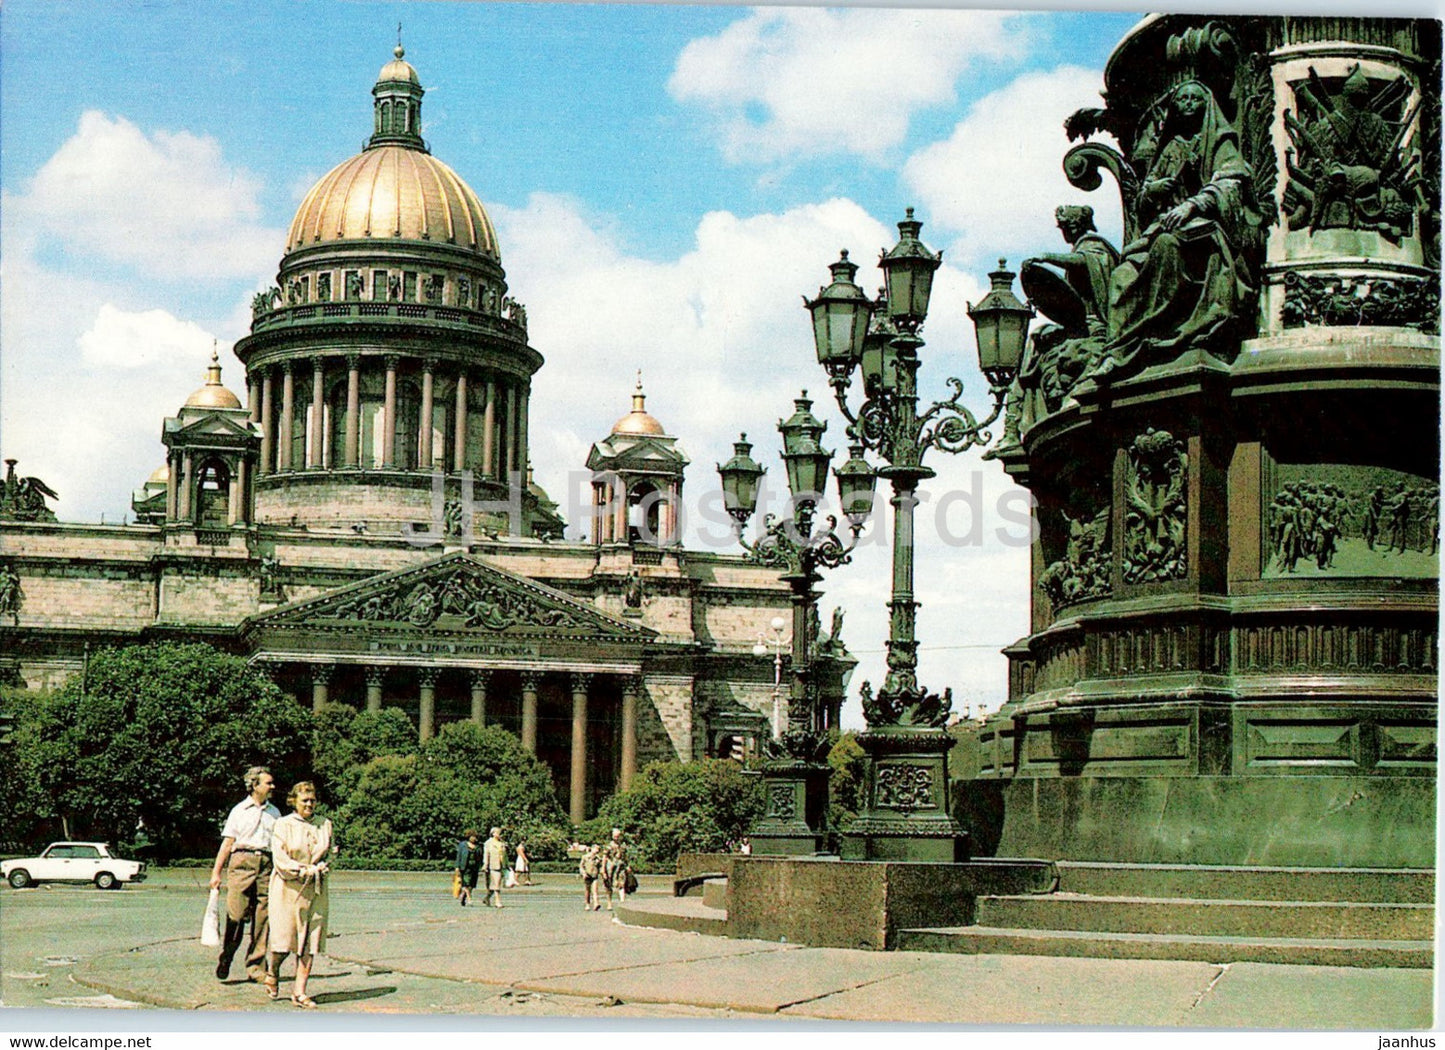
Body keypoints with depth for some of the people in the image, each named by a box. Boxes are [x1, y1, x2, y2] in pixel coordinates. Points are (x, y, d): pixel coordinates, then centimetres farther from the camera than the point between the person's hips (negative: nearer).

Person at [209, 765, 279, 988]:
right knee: (236, 915, -7)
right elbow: (227, 843, 6)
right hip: (242, 862, -3)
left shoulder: (274, 813, 18)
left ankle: (256, 967, 3)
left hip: (266, 865, 3)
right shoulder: (239, 810, 8)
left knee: (263, 919, -1)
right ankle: (224, 960, 8)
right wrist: (216, 873, 0)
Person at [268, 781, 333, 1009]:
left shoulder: (325, 825, 11)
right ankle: (273, 973, 27)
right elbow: (280, 858, -7)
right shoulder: (283, 825, -1)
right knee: (284, 938, -4)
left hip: (315, 890, 4)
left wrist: (322, 867, -4)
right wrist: (304, 870, -15)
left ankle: (300, 991, 2)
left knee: (310, 940, -1)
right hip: (287, 888, -4)